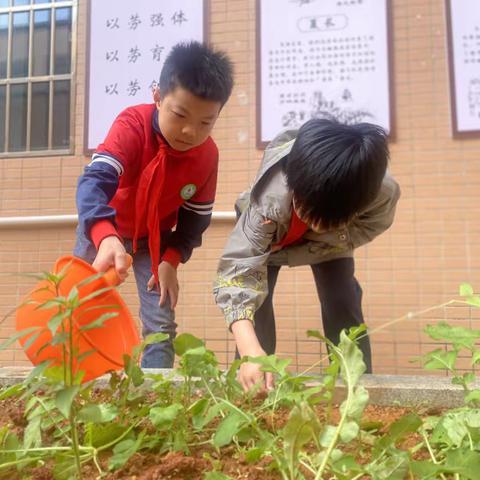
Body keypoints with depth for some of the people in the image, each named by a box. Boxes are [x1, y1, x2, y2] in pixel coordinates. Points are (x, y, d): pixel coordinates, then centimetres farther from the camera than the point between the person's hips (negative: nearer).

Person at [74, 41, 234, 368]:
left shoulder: (208, 155, -20)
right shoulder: (133, 124, -31)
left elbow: (196, 217, -7)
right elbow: (95, 179, -46)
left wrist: (171, 259, -20)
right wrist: (106, 238, -64)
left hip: (155, 237, 2)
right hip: (103, 229, -2)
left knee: (161, 324, -4)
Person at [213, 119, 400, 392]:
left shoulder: (384, 195, -40)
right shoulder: (270, 201, -46)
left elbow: (349, 236, -24)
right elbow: (238, 267, -49)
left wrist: (281, 253, -30)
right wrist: (250, 351, -63)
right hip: (270, 228, -1)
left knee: (343, 300, -10)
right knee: (256, 298, -14)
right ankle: (250, 386, -1)